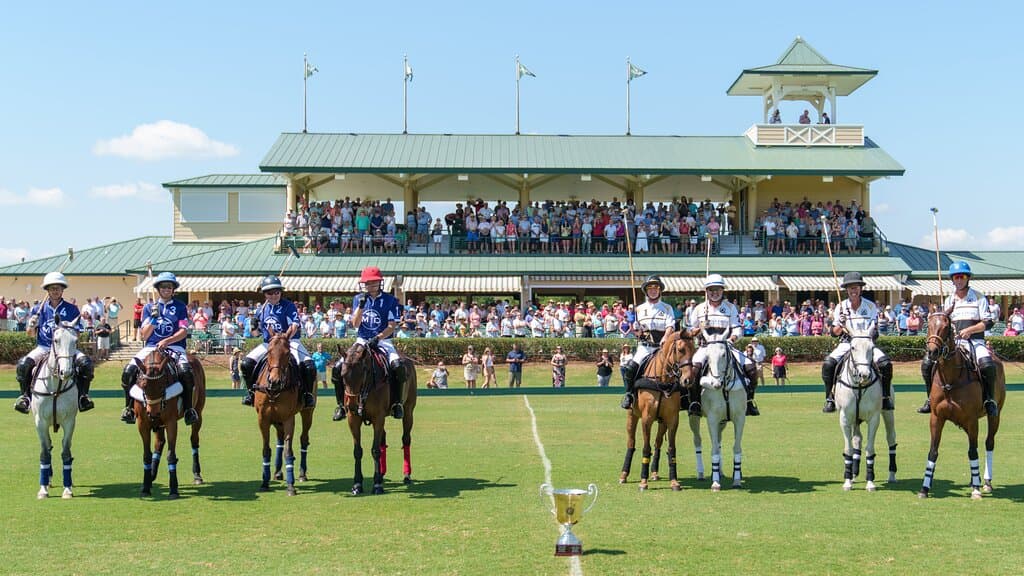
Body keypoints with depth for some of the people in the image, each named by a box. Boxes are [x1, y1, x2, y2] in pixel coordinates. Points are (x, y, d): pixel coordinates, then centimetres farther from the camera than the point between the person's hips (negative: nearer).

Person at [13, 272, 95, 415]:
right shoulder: (39, 308, 9)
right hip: (43, 347, 1)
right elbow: (30, 334, 11)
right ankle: (25, 395, -7)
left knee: (85, 363, -27)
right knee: (23, 364, -26)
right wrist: (31, 326, -11)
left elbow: (76, 333, 4)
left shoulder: (72, 309, 6)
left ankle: (83, 396, -14)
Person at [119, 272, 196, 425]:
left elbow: (184, 331, -1)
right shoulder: (148, 307, 15)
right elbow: (143, 336, 8)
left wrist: (167, 341, -16)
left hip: (174, 346, -2)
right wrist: (154, 318, -6)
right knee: (128, 371, -20)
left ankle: (188, 408, -16)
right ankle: (129, 407, -2)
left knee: (185, 371, -32)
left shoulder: (180, 307, 9)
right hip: (151, 347, 3)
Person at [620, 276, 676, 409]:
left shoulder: (667, 308, 8)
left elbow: (670, 327, -4)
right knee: (629, 367, -21)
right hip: (644, 346, 1)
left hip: (662, 347, -1)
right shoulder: (639, 309, 14)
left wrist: (664, 340, -22)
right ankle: (629, 394, -6)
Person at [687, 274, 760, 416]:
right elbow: (690, 331, 15)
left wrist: (732, 338, -17)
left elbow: (737, 328, 4)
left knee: (750, 366, -15)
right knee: (694, 366, -33)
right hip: (706, 347, -1)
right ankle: (694, 401, -24)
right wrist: (696, 331, -8)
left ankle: (749, 399, 2)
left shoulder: (731, 308, 11)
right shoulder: (699, 309, 11)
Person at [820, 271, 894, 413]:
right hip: (846, 343, 0)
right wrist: (840, 325, -16)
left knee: (885, 363, -26)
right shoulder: (841, 307, 4)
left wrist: (869, 335, -18)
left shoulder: (870, 306, 3)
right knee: (828, 364, -26)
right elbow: (834, 333, 5)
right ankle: (830, 399, -12)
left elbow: (875, 331, 3)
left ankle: (886, 397, -6)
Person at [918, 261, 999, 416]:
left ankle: (989, 399, -13)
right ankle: (932, 399, 0)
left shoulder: (979, 298, 4)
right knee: (927, 363, -14)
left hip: (974, 341, -4)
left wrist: (969, 330, -16)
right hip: (952, 342, 4)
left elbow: (988, 322, -2)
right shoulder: (948, 300, 15)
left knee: (987, 364, -33)